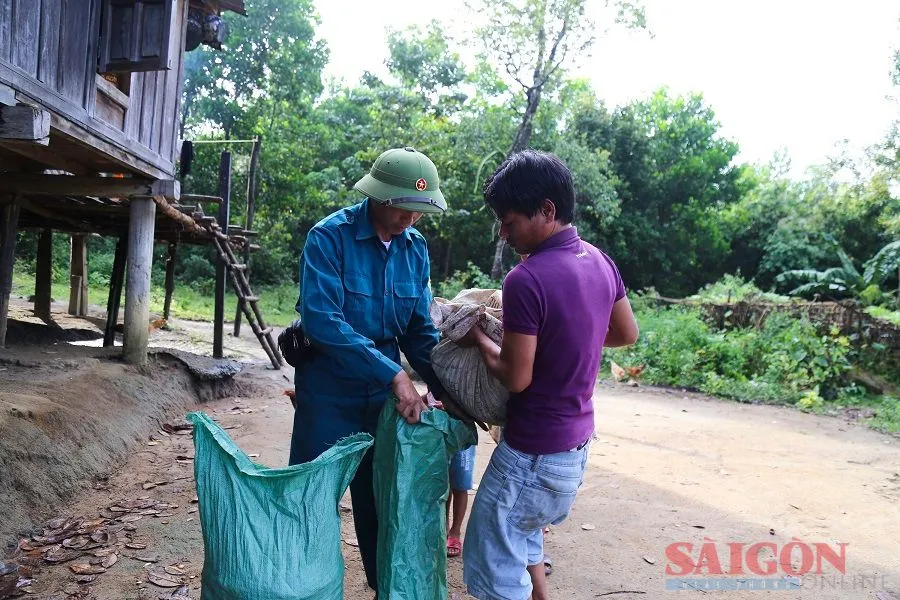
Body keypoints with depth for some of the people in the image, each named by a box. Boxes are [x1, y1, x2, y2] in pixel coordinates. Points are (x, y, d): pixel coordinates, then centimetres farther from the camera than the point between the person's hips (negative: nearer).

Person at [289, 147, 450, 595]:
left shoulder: (416, 248, -1)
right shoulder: (330, 237, -17)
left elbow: (420, 329, 4)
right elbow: (322, 321, -27)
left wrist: (443, 384, -11)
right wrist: (394, 375, -30)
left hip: (385, 393, 5)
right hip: (329, 392, -4)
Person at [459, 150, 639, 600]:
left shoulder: (526, 279, -25)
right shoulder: (601, 262, 0)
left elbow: (516, 377, -20)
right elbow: (626, 334, 14)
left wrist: (480, 340, -4)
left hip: (535, 450, -9)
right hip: (577, 439, 9)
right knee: (524, 533, 28)